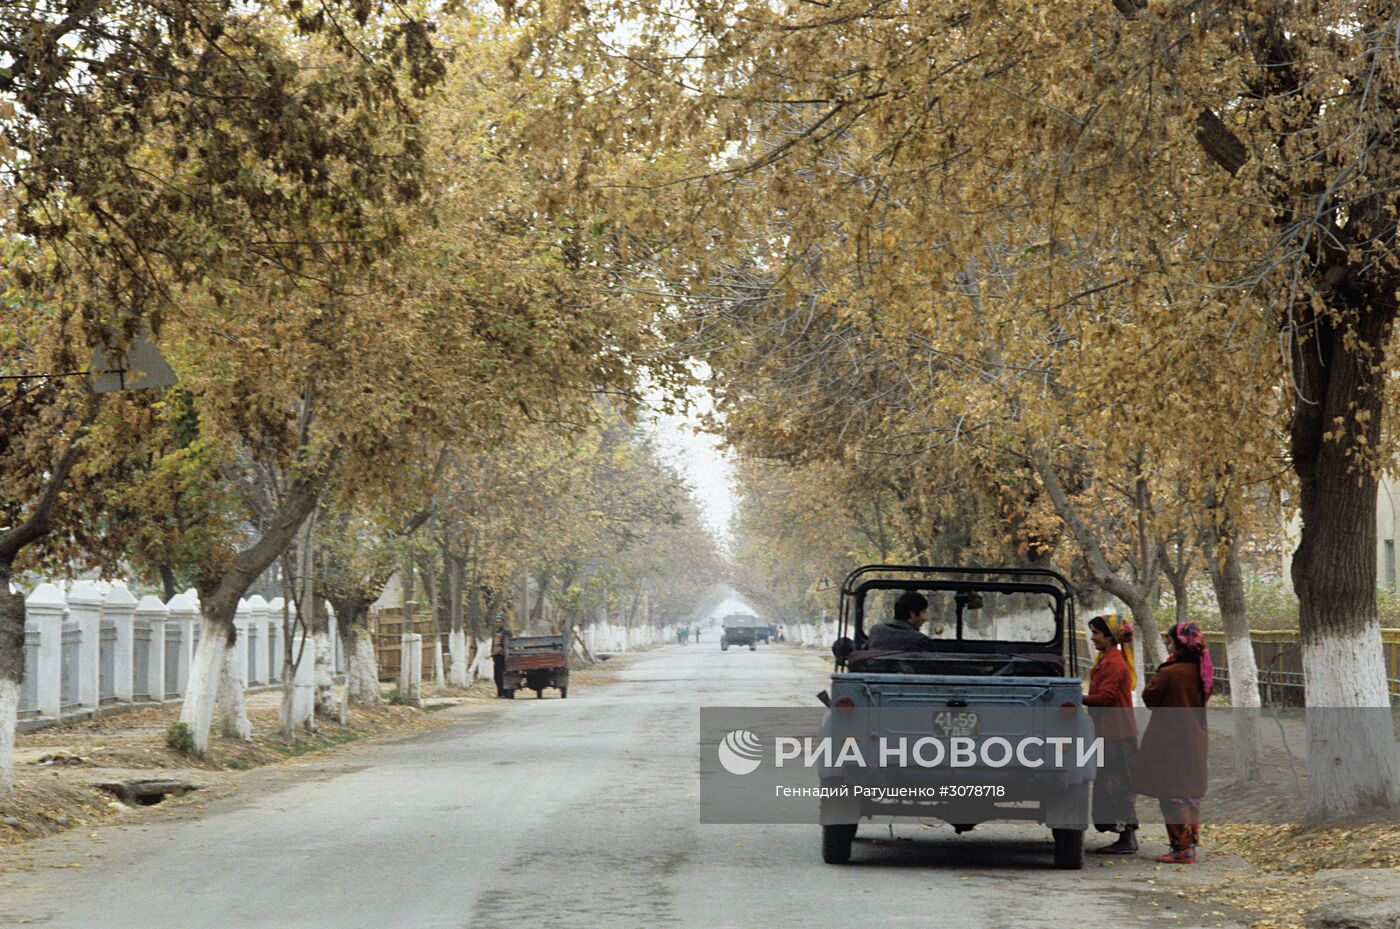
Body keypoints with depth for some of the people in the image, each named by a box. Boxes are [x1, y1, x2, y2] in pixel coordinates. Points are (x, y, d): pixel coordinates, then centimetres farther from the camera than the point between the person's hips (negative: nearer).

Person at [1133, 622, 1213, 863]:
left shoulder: (1170, 673, -20)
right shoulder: (1202, 672, 2)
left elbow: (1149, 697, -9)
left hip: (1170, 742, -7)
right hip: (1194, 741, 8)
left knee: (1172, 797, -2)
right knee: (1191, 794, 16)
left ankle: (1181, 850, -2)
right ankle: (1191, 845, 20)